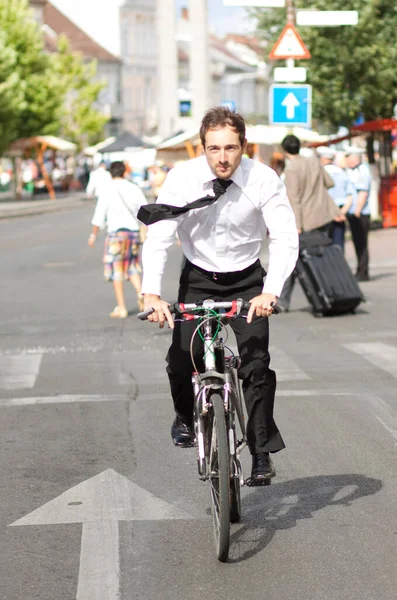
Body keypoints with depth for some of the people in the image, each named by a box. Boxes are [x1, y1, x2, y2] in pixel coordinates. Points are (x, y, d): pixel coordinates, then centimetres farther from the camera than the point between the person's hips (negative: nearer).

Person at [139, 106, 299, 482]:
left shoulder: (263, 180, -20)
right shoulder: (183, 177, -19)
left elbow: (285, 239, -23)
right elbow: (158, 236, -23)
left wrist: (270, 292, -39)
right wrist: (151, 293, -37)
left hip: (247, 281, 0)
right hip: (198, 279, 1)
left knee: (256, 363, -12)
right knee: (181, 360, -12)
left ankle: (262, 454, 1)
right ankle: (186, 416, 22)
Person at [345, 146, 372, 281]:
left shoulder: (363, 171, -10)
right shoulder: (350, 171, 17)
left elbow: (363, 194, -16)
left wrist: (357, 212, -19)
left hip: (360, 214, -9)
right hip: (352, 214, 9)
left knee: (361, 244, -7)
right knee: (357, 243, 11)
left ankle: (363, 273, -5)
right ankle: (361, 272, 15)